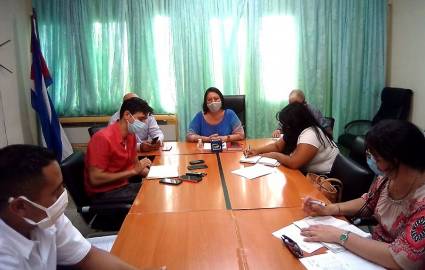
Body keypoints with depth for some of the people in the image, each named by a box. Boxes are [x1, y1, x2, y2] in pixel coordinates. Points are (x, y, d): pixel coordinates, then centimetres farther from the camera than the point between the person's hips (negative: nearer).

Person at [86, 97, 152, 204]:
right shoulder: (103, 138, -22)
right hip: (103, 193, -8)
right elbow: (95, 179, -24)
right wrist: (133, 171, -22)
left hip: (123, 186, 8)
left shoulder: (131, 135, 3)